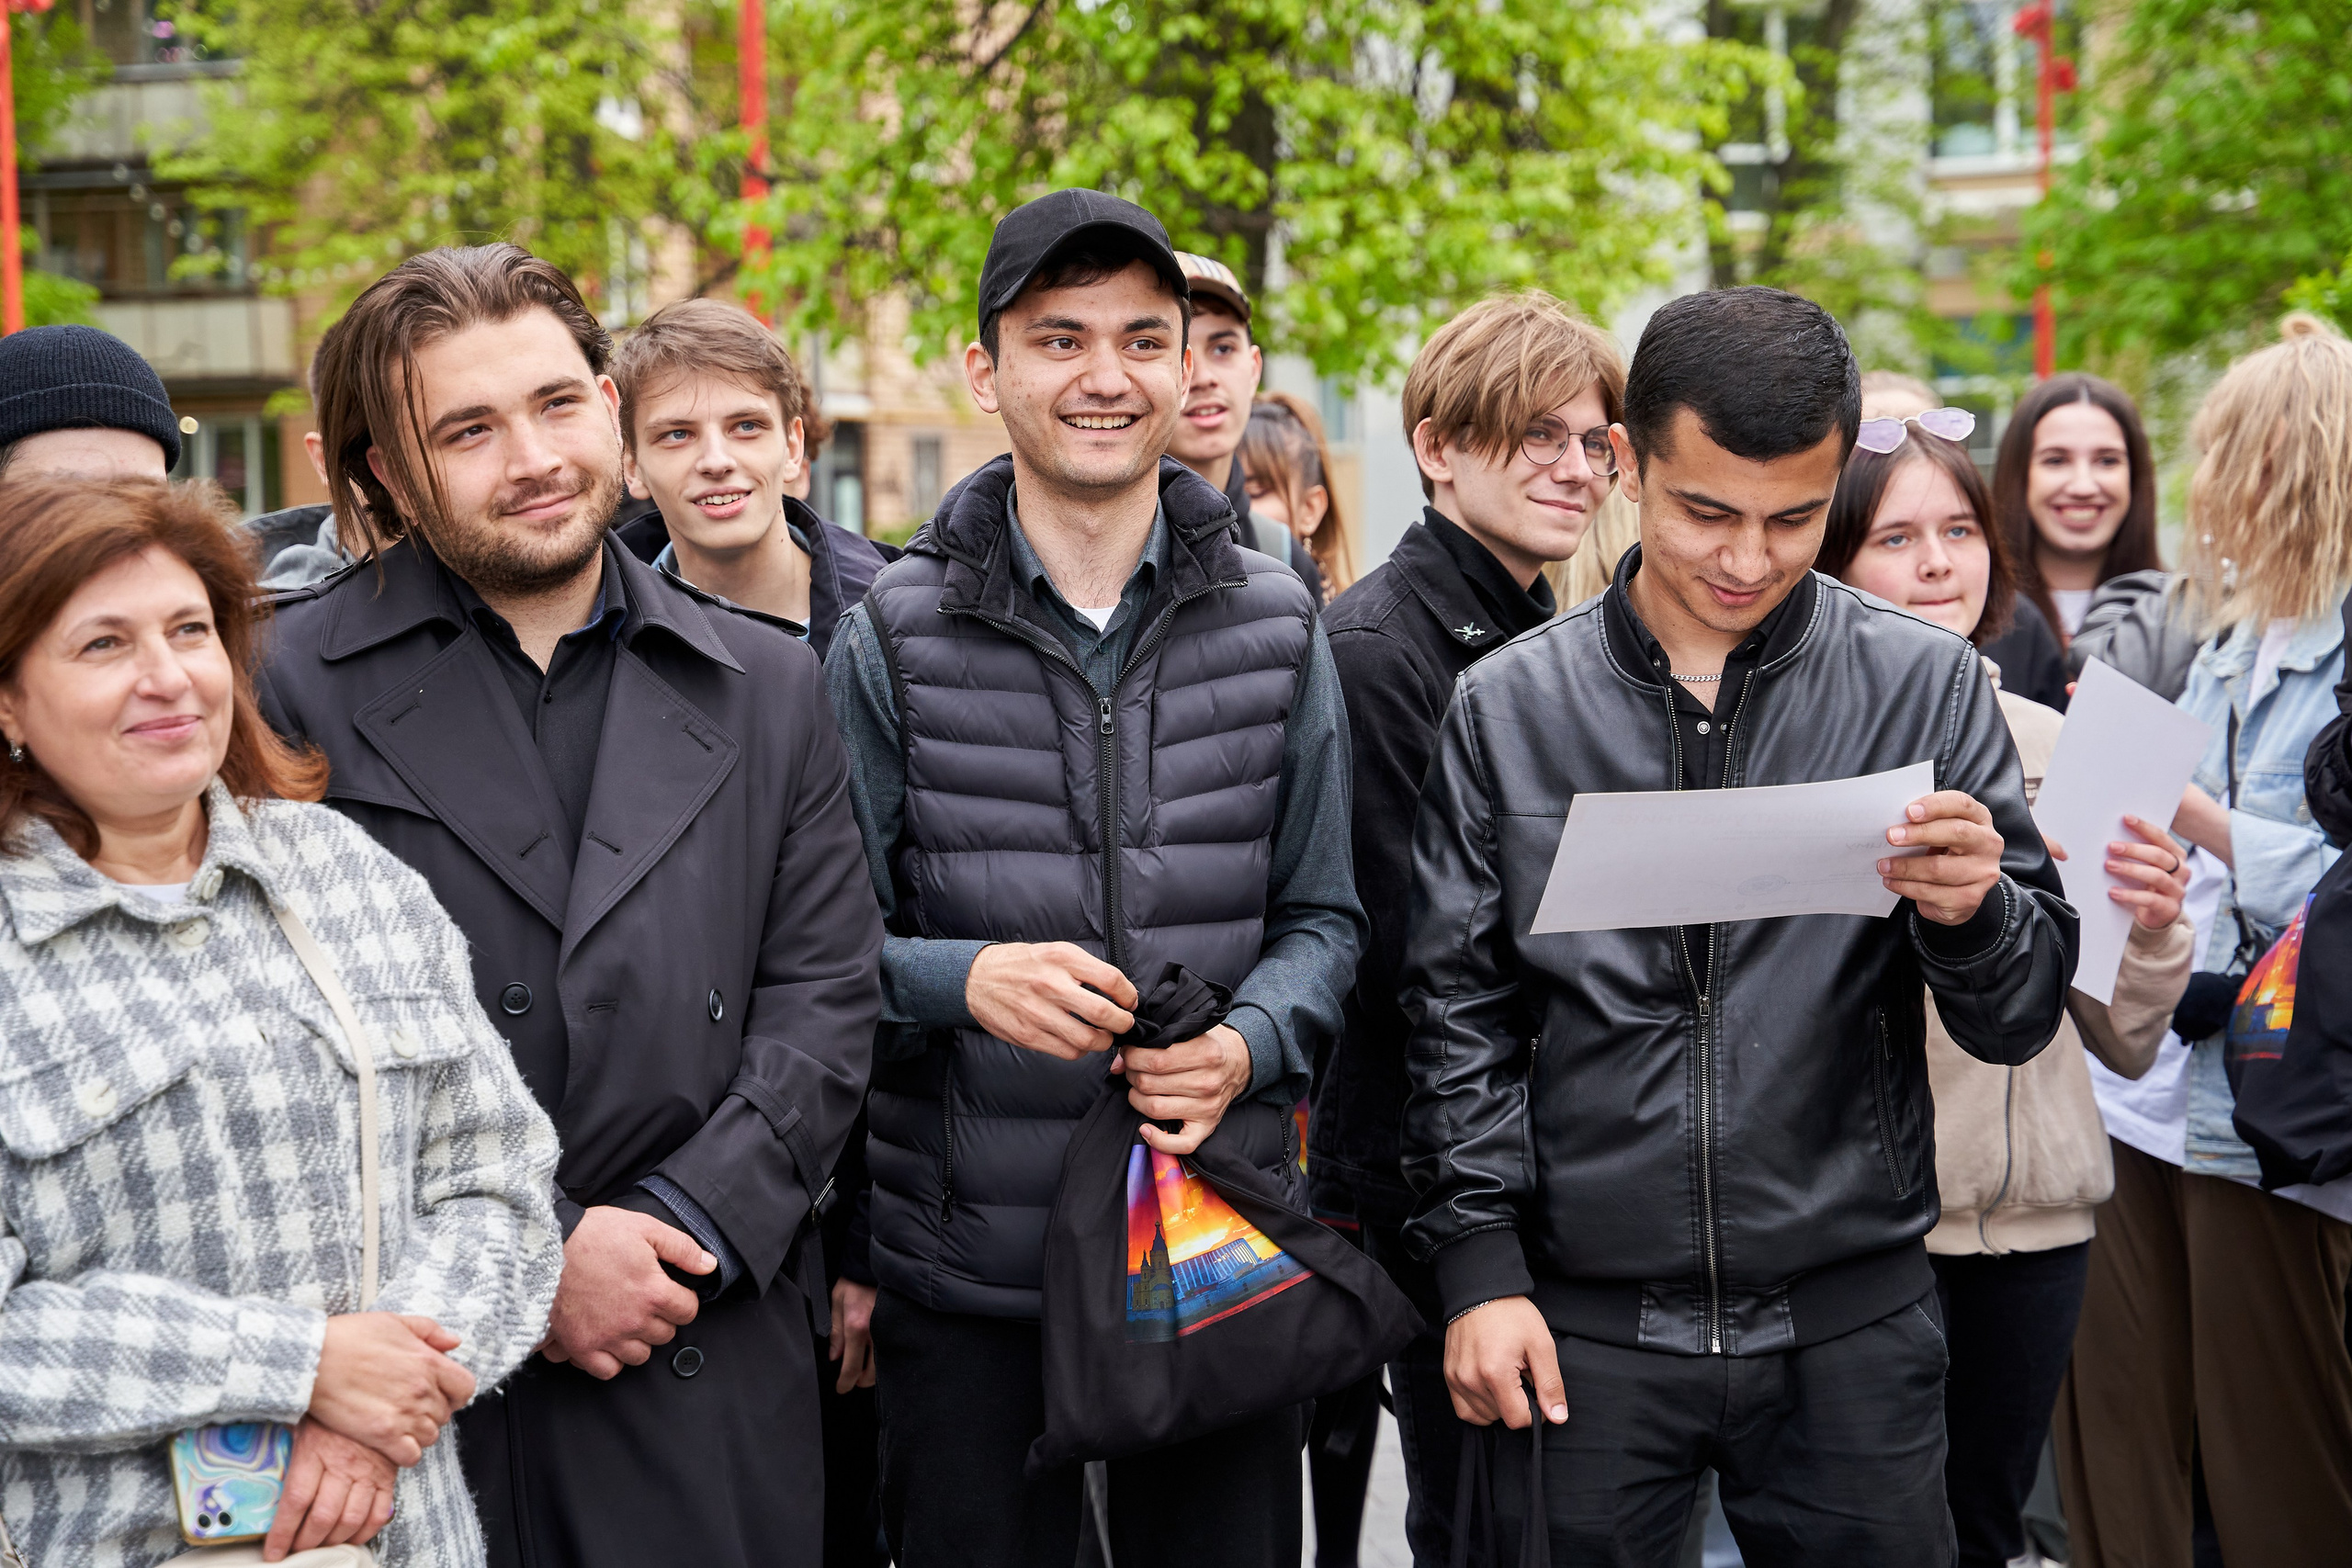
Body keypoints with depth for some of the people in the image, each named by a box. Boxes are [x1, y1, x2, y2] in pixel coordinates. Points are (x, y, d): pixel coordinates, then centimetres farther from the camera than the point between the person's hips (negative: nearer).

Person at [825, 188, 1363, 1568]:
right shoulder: (896, 639, 0)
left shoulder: (1275, 627, 4)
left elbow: (1323, 918, 9)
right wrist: (960, 979, -19)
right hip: (966, 1272, -1)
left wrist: (1249, 1044, -11)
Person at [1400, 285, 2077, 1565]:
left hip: (1856, 1322, 0)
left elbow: (2022, 1021, -1)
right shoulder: (1506, 706, 1)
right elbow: (1457, 1009, 5)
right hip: (1583, 1326, 0)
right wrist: (1480, 1263, -3)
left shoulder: (1924, 684, -1)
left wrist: (1972, 910, -22)